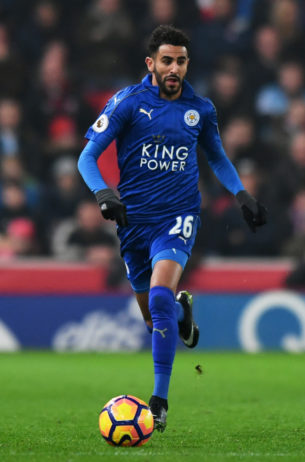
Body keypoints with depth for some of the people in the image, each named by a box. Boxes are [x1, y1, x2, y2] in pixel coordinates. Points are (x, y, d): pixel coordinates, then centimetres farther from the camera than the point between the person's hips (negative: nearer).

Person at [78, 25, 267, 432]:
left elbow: (217, 157, 21)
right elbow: (87, 157, -8)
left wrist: (242, 195, 8)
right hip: (134, 218, 1)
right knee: (153, 317, 12)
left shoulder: (200, 108, 2)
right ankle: (183, 308, 51)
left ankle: (160, 400, -22)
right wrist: (103, 193, -26)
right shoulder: (128, 102, -6)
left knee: (160, 295, -26)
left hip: (179, 215, -1)